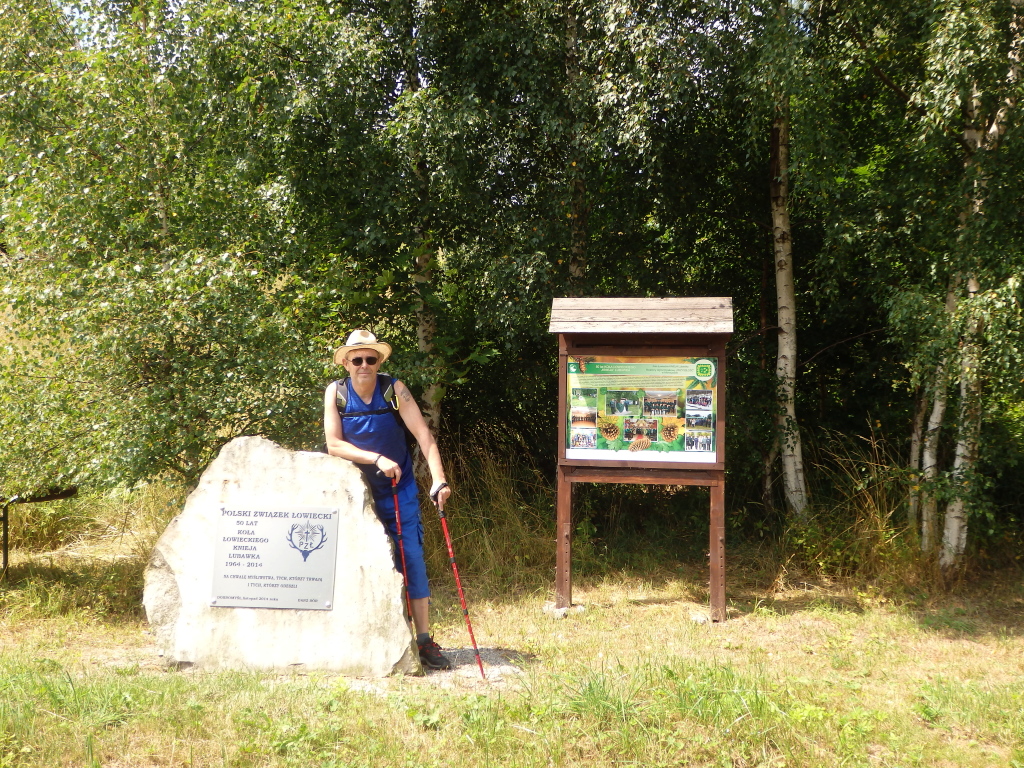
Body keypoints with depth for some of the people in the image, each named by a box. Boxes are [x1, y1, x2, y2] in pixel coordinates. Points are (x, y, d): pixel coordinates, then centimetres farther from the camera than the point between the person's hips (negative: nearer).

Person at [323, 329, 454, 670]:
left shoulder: (394, 389, -12)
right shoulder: (336, 392, -8)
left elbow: (423, 435, -18)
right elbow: (333, 444, -13)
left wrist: (438, 480, -30)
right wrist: (377, 458, -24)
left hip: (399, 491, -1)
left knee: (412, 559, -3)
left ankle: (424, 640, 3)